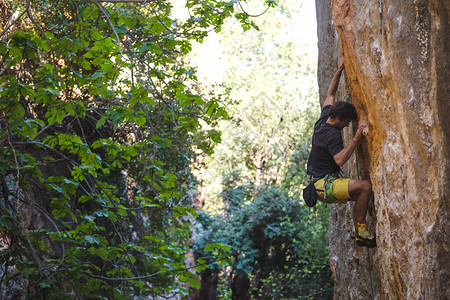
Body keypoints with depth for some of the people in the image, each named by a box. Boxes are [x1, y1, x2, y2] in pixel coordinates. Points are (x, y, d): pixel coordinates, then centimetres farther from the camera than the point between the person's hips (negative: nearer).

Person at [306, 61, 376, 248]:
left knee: (360, 197, 18)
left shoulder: (323, 120, 9)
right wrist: (356, 139, -29)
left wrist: (340, 70, 20)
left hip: (323, 183, 11)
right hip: (325, 185, -11)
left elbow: (330, 95, 22)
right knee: (365, 187, -24)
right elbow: (340, 160, -31)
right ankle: (362, 230, -15)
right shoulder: (332, 134, -19)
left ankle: (360, 236, 17)